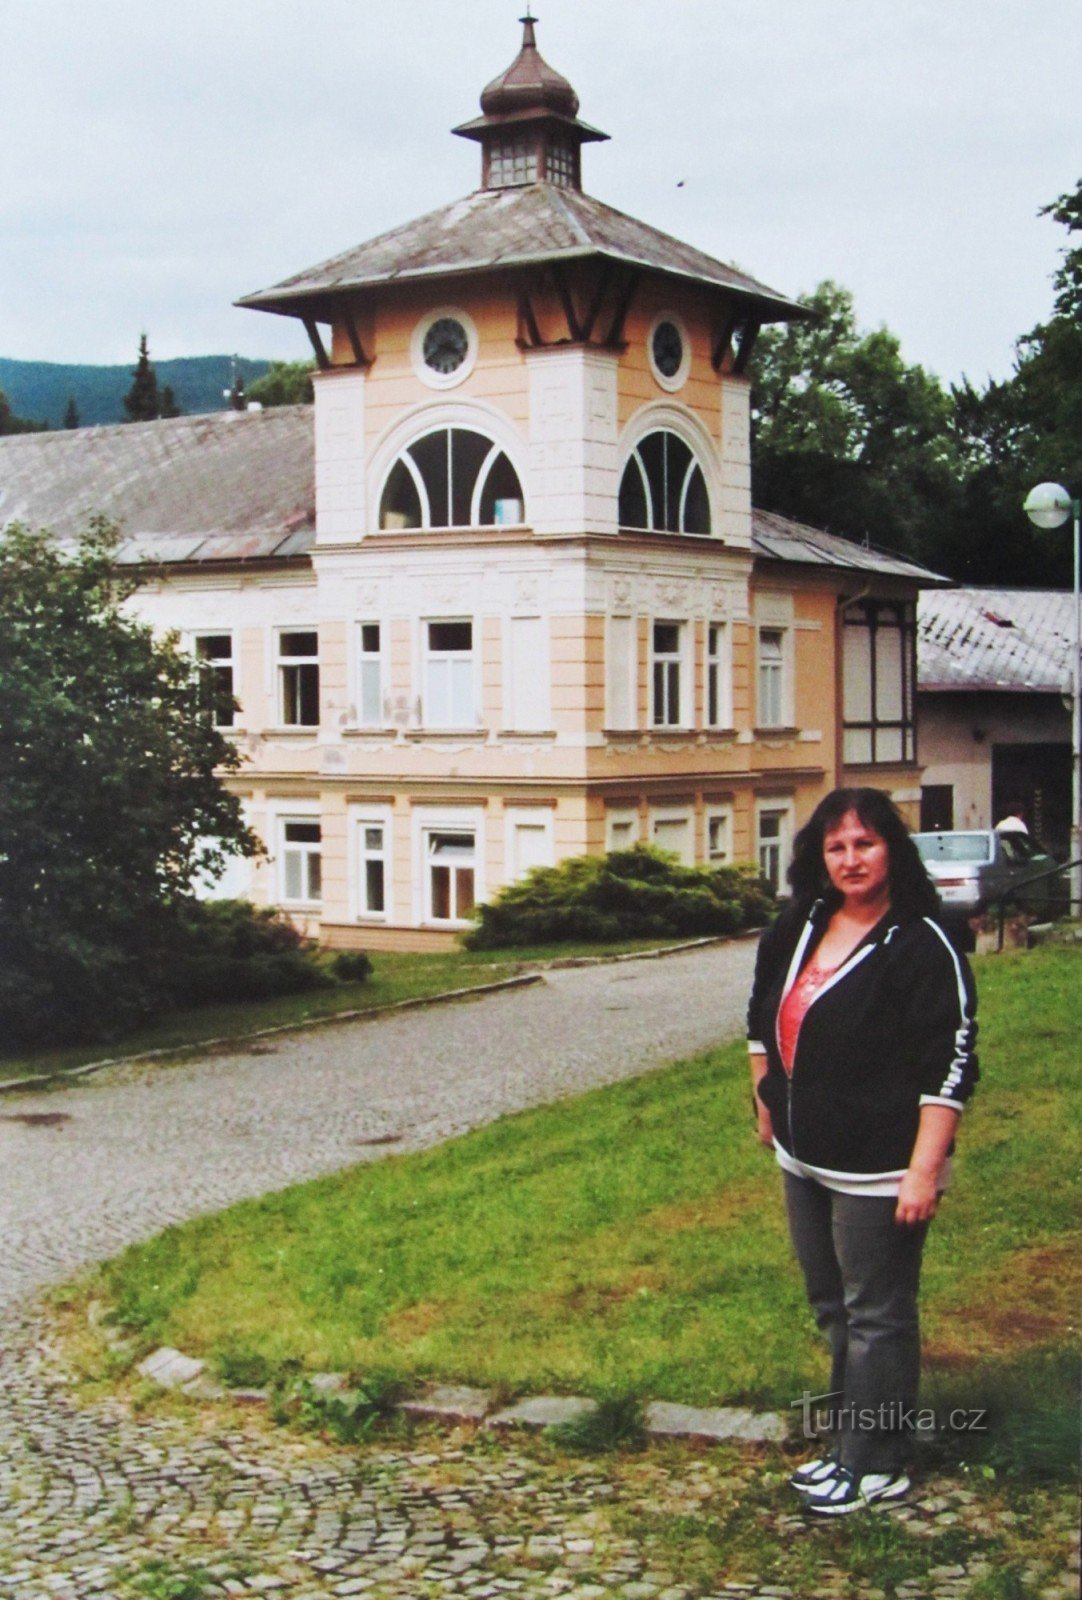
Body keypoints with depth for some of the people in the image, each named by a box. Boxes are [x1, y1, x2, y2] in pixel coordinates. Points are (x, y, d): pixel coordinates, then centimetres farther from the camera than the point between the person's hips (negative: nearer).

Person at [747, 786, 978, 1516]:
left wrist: (925, 1169, -23)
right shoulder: (798, 929, 5)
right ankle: (850, 1447, 33)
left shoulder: (922, 945, -17)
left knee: (876, 1317, 3)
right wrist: (766, 1099, 20)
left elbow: (951, 1066, -20)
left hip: (877, 1171, -8)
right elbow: (764, 1016, 20)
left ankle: (877, 1466, 17)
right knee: (834, 1310, 19)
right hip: (805, 1159, 8)